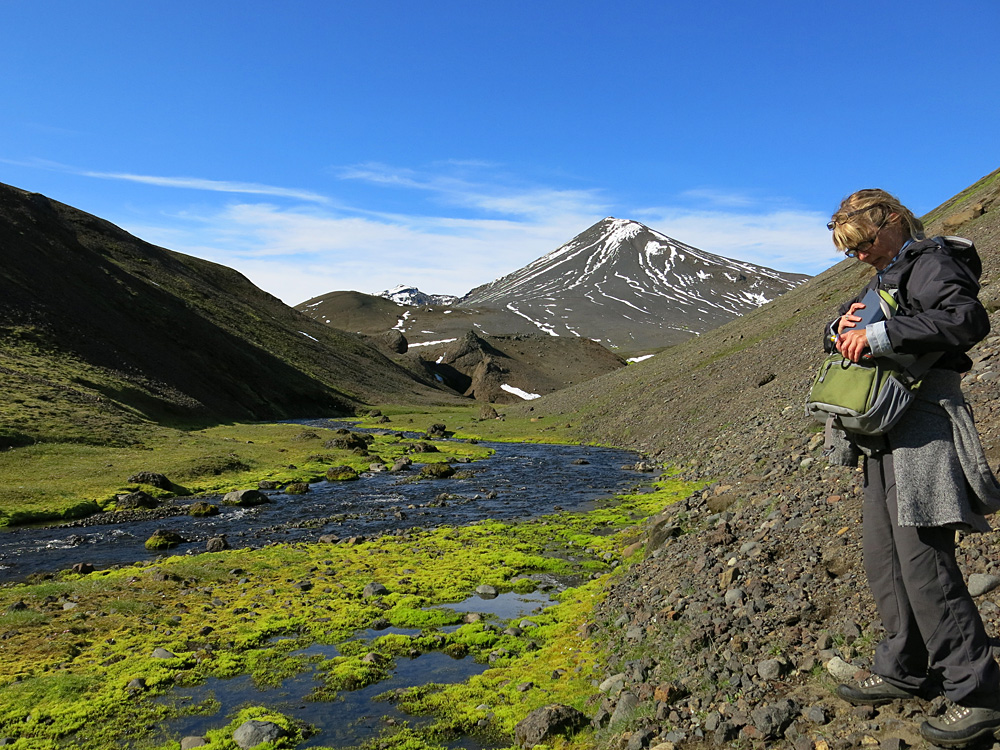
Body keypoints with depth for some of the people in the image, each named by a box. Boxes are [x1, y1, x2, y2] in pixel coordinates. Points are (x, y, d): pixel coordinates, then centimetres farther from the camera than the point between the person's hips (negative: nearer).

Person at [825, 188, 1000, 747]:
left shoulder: (929, 262, -5)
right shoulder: (885, 277, 23)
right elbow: (842, 336, 24)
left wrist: (880, 335, -23)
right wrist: (841, 328, 1)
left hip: (924, 422, -10)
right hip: (888, 434, 10)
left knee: (922, 559, -11)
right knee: (883, 557, 10)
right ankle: (905, 672, 22)